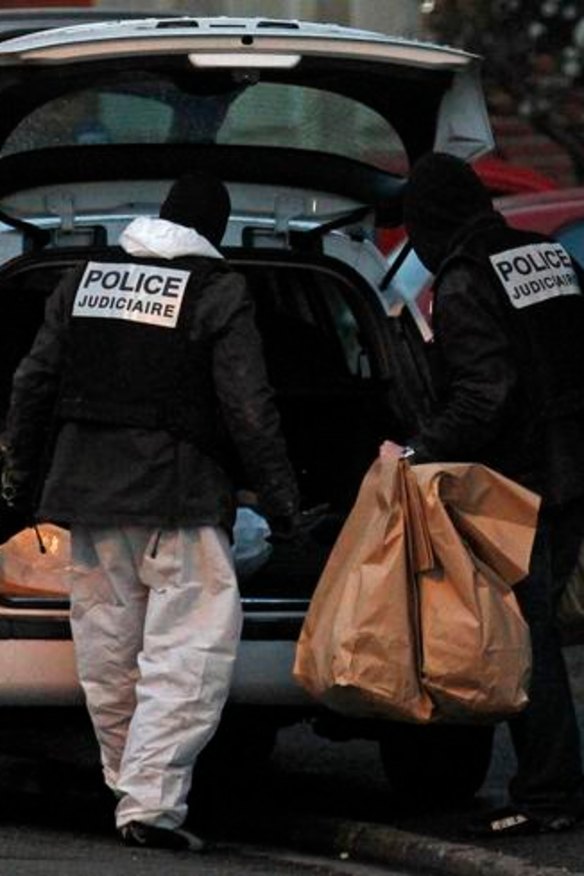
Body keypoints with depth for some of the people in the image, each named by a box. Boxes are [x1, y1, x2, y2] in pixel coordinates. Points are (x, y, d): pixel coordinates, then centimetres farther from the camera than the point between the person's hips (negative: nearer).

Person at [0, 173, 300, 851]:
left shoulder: (84, 280, 10)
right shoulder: (218, 294, -6)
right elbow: (248, 409, -9)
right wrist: (279, 496, -2)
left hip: (86, 488, 6)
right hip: (176, 496, -6)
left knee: (108, 654, 14)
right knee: (187, 652, -6)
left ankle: (136, 787, 23)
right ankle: (150, 799, -16)